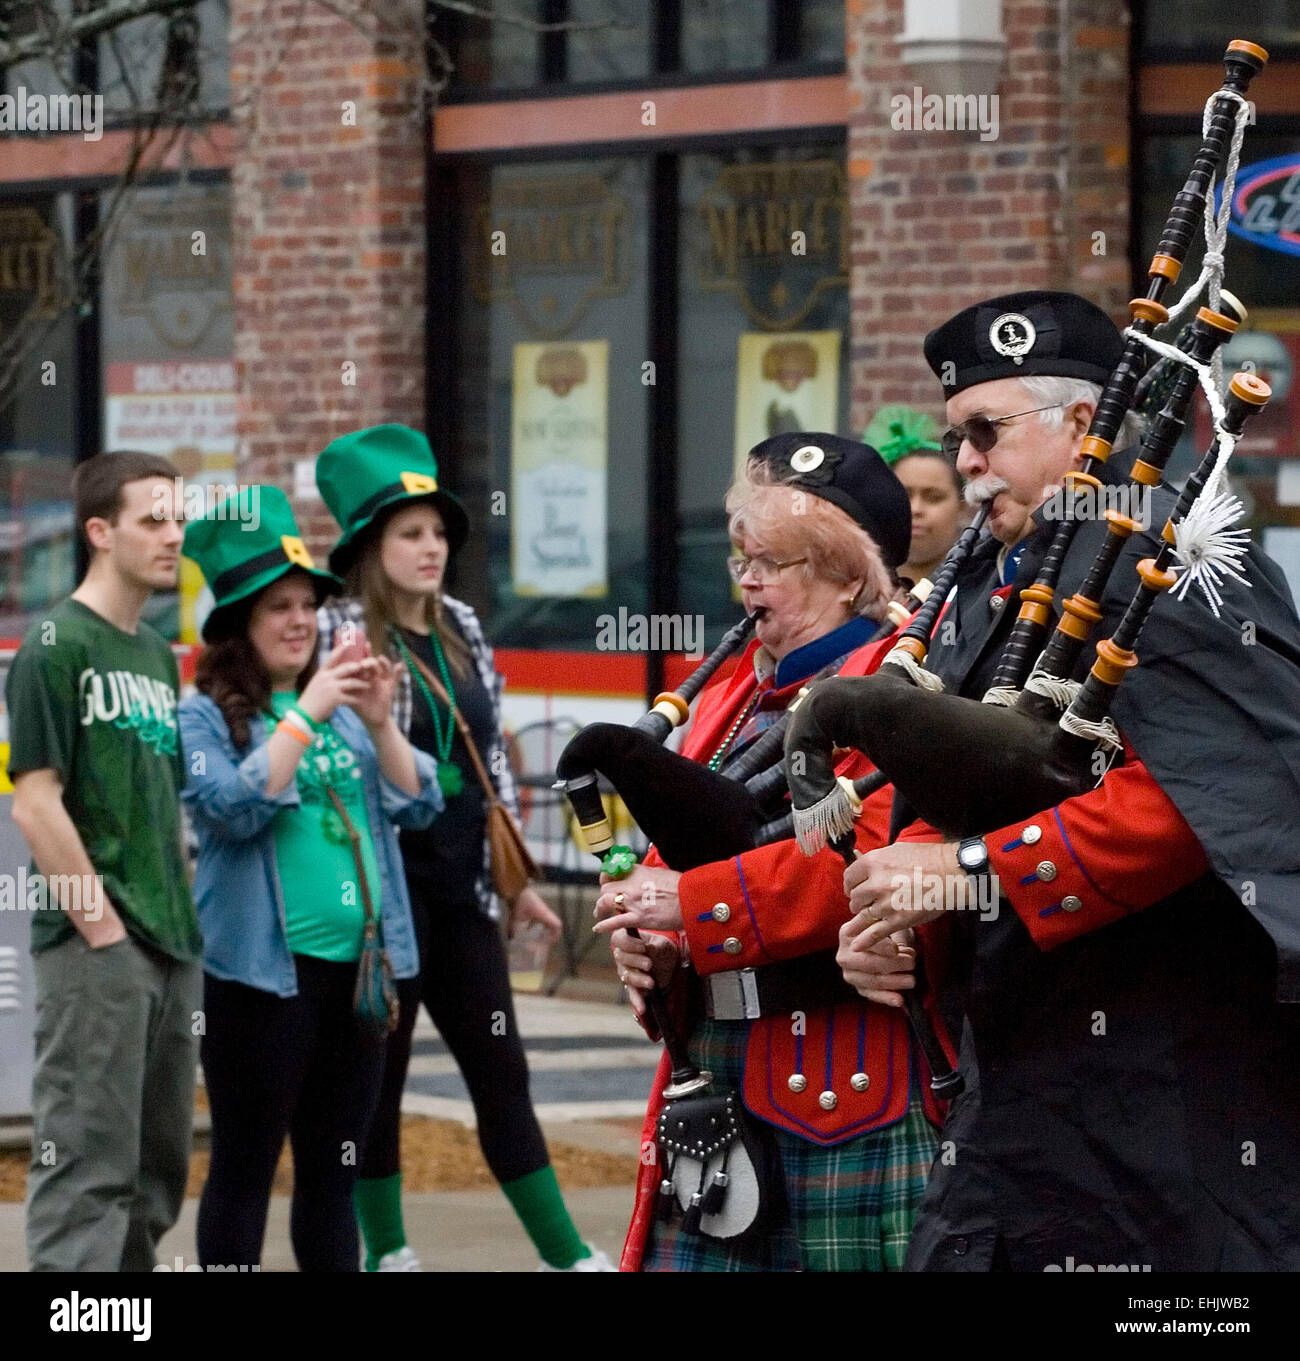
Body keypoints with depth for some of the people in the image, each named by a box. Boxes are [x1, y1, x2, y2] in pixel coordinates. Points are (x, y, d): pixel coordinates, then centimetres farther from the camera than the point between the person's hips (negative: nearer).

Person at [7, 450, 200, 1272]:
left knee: (158, 1168, 12)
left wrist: (181, 912, 11)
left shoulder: (158, 655, 17)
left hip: (171, 947, 9)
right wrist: (104, 930, -15)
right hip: (93, 949, -9)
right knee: (87, 1165, -10)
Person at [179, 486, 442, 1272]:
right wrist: (306, 715, -17)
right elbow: (235, 807, -17)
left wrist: (379, 723, -8)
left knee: (334, 1169, 10)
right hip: (263, 969, -5)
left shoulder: (343, 712, 13)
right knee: (246, 1164, -2)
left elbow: (418, 803, 7)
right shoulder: (205, 718, -2)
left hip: (360, 965, 5)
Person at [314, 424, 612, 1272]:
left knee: (502, 1073, 8)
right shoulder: (341, 637, -9)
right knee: (378, 1076, 4)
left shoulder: (462, 629, 10)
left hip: (462, 891, 6)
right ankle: (388, 1251, 14)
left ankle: (567, 1254, 10)